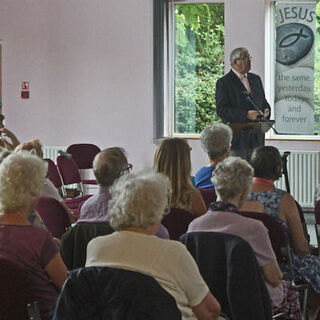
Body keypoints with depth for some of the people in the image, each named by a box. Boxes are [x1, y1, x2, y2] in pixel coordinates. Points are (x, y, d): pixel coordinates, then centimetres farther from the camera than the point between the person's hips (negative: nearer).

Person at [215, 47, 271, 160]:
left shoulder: (256, 79, 18)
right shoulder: (223, 82, -4)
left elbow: (263, 101, 25)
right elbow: (221, 110, -12)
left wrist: (266, 110, 0)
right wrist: (245, 115, -21)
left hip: (256, 138, 6)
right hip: (237, 137, -6)